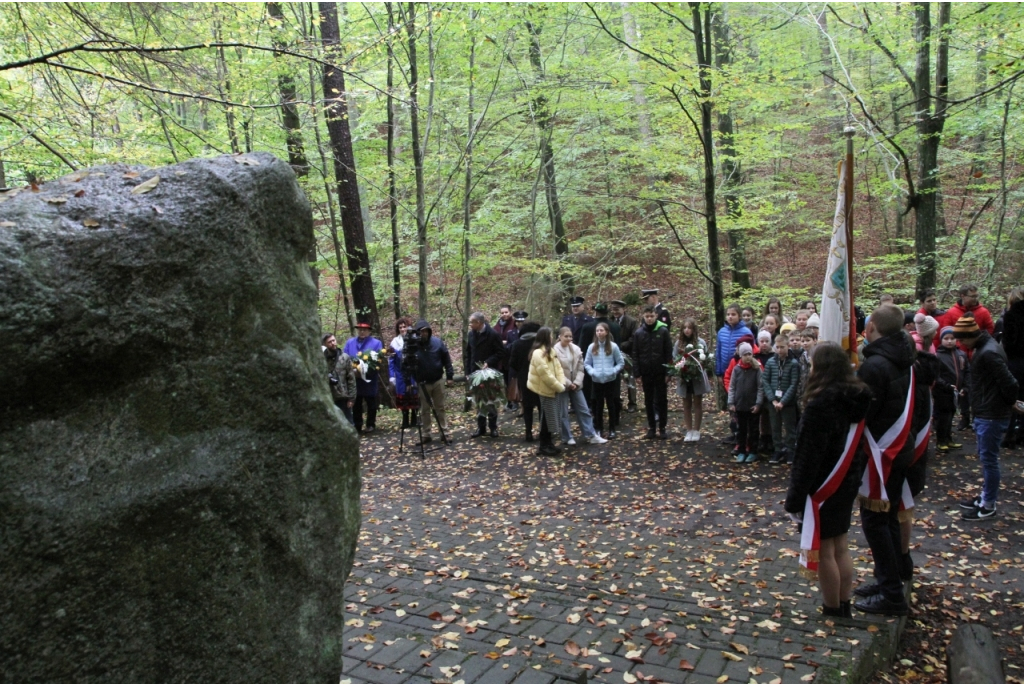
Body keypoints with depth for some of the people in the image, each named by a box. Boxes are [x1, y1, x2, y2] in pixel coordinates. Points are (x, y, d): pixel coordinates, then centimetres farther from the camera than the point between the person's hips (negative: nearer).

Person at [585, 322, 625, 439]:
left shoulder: (613, 346, -6)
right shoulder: (592, 347, -1)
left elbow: (621, 363, 1)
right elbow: (586, 363, 6)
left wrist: (613, 371, -14)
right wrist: (592, 371, -11)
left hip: (610, 381, -1)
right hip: (596, 381, 2)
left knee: (611, 405, 7)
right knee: (598, 405, 11)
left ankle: (612, 430, 17)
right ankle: (598, 429, 21)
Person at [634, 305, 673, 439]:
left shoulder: (663, 331, -3)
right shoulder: (638, 333, 1)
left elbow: (669, 353, -3)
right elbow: (636, 355, 3)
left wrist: (668, 372, -8)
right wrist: (638, 373, -1)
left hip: (660, 372, -1)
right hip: (646, 373, 1)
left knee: (662, 400, 7)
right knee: (649, 401, 9)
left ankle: (662, 428, 15)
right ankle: (651, 428, 17)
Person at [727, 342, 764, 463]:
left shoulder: (757, 369, -7)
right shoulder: (736, 369, -2)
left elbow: (760, 388, -7)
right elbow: (732, 387, 1)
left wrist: (758, 403, -11)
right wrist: (731, 403, -4)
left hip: (753, 406, -2)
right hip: (739, 405, 2)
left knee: (753, 430, 9)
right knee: (740, 430, 11)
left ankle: (753, 452, 19)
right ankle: (741, 452, 20)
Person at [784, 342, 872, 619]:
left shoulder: (820, 404, -22)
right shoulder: (858, 398, 2)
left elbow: (808, 456, -21)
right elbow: (855, 444, 11)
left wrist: (795, 496, -15)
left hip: (823, 488, -8)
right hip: (847, 484, 8)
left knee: (824, 551, 4)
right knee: (841, 547, 17)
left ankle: (832, 610, 14)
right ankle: (845, 606, 27)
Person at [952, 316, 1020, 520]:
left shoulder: (989, 353, -23)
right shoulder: (983, 348, 10)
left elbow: (1009, 383, -25)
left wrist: (1009, 403, -7)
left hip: (992, 416, -10)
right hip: (984, 414, 10)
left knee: (988, 459, 0)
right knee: (985, 458, 19)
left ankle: (988, 506, 10)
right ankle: (985, 497, 30)